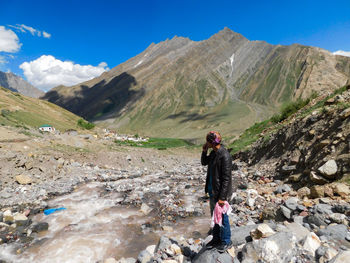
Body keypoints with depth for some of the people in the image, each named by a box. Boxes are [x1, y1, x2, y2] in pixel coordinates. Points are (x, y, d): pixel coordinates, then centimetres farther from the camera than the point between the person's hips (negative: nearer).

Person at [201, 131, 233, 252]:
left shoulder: (225, 156, -24)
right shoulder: (213, 153, 3)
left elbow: (226, 178, -23)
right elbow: (204, 162, 20)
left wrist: (222, 197, -21)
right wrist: (204, 151, 1)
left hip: (220, 192, -9)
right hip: (212, 191, 9)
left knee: (222, 217, 9)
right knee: (214, 216, 21)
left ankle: (226, 241, 30)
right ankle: (216, 238, 40)